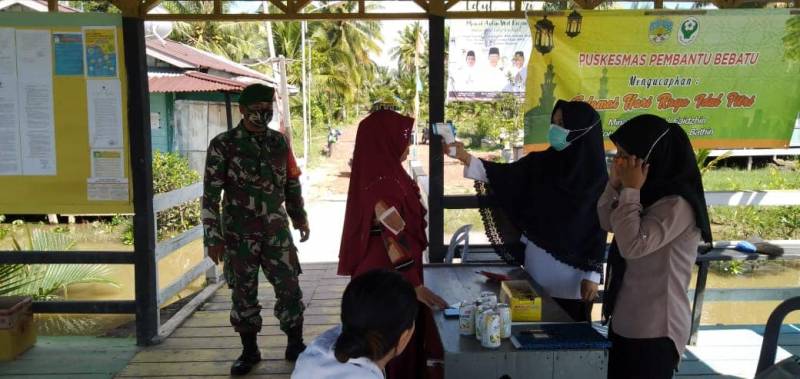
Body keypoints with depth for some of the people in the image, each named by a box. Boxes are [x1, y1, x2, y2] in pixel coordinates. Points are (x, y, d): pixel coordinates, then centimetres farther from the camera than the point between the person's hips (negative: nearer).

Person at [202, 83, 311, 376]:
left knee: (290, 288, 3)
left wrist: (300, 217, 17)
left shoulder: (280, 142, 6)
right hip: (239, 234, -2)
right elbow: (210, 195, -6)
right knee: (244, 293, 8)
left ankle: (295, 345, 21)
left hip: (277, 230, 3)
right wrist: (213, 237, -9)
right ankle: (249, 351, 24)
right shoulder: (223, 144, -5)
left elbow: (292, 183, 16)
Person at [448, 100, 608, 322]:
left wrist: (593, 275, -7)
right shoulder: (540, 162, 2)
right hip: (536, 265, 4)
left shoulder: (595, 176, -8)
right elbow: (504, 176, -8)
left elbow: (598, 229, -7)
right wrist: (466, 158, -20)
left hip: (571, 273, -3)